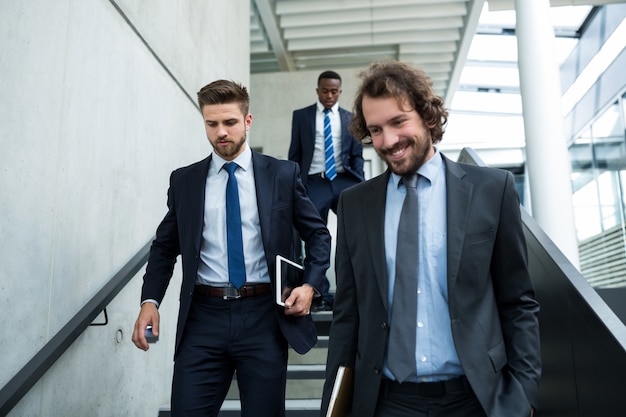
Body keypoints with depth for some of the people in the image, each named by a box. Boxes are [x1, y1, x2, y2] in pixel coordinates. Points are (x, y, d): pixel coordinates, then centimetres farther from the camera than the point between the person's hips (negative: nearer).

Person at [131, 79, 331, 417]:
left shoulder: (283, 174, 3)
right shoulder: (183, 180, 8)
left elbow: (318, 234, 9)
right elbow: (165, 246, 13)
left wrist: (310, 285, -6)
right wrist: (150, 301, -1)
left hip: (265, 316, -1)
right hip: (203, 317, 1)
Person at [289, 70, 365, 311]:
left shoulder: (351, 118, 13)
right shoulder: (301, 116, 10)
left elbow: (357, 155, 11)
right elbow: (295, 154, 9)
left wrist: (360, 186, 0)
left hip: (344, 181, 1)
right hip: (314, 183, -1)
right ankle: (321, 294, 8)